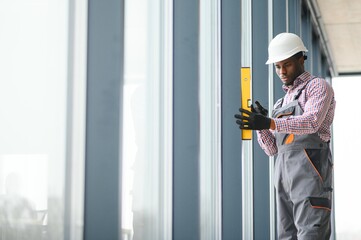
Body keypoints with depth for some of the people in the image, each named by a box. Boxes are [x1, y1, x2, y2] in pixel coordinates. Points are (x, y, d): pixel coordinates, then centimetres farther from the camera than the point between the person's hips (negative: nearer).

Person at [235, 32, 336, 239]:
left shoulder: (318, 86, 5)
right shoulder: (282, 103, 27)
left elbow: (312, 122, -17)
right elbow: (272, 149, 18)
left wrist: (270, 123, -31)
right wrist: (261, 125, -2)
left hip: (310, 168, -7)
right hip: (285, 175, 8)